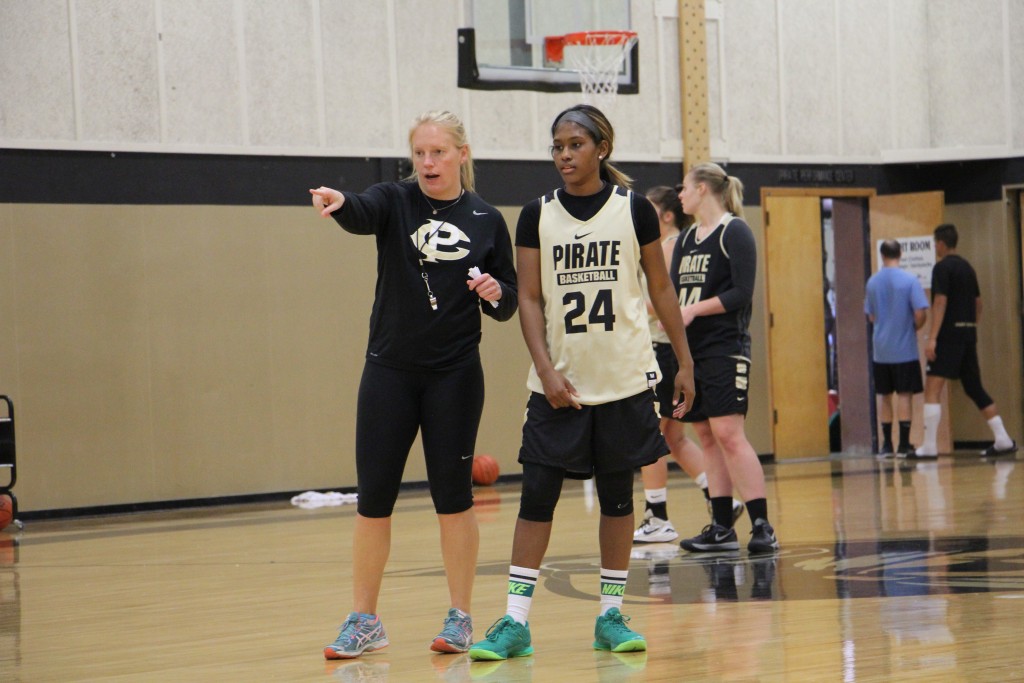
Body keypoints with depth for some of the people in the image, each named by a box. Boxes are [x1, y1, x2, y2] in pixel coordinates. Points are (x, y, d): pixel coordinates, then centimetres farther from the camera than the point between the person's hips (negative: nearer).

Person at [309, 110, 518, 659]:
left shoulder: (486, 219, 3)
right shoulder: (396, 201, 0)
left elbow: (508, 305, 9)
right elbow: (361, 215, -24)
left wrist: (496, 293, -14)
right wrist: (338, 203, -47)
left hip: (455, 376, 0)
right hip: (390, 371, 0)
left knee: (452, 496, 4)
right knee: (373, 498, 1)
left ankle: (460, 618, 15)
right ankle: (364, 621, 13)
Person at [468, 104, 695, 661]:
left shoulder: (634, 209, 0)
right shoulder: (537, 215, 1)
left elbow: (660, 289, 7)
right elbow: (529, 298, 0)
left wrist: (685, 361, 6)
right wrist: (545, 369, -11)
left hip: (625, 379, 0)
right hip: (559, 382, 0)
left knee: (617, 494, 6)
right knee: (537, 494, -4)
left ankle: (611, 615, 15)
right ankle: (515, 621, -2)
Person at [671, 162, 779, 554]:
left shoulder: (734, 232, -7)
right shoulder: (686, 239, 17)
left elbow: (742, 293, -15)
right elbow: (672, 291, 18)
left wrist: (694, 310, -18)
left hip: (725, 348, -8)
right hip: (691, 349, 8)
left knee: (728, 433, -14)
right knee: (707, 438, 8)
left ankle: (762, 527, -13)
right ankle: (721, 528, 12)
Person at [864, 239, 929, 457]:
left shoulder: (872, 282, 3)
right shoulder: (909, 280, -9)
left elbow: (871, 316, 10)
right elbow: (920, 314, -13)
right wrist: (914, 328, 6)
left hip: (880, 350, 3)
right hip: (904, 349, -3)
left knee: (884, 396, 10)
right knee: (904, 394, 1)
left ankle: (887, 444, 12)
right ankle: (904, 444, -1)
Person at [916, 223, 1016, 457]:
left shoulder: (942, 267, -9)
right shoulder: (967, 267, 17)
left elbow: (940, 302, -18)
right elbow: (978, 302, 20)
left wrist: (932, 338, -22)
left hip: (949, 334, -8)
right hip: (969, 333, 8)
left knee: (932, 389, -9)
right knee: (974, 388, 13)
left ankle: (929, 446, -15)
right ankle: (1003, 439, 11)